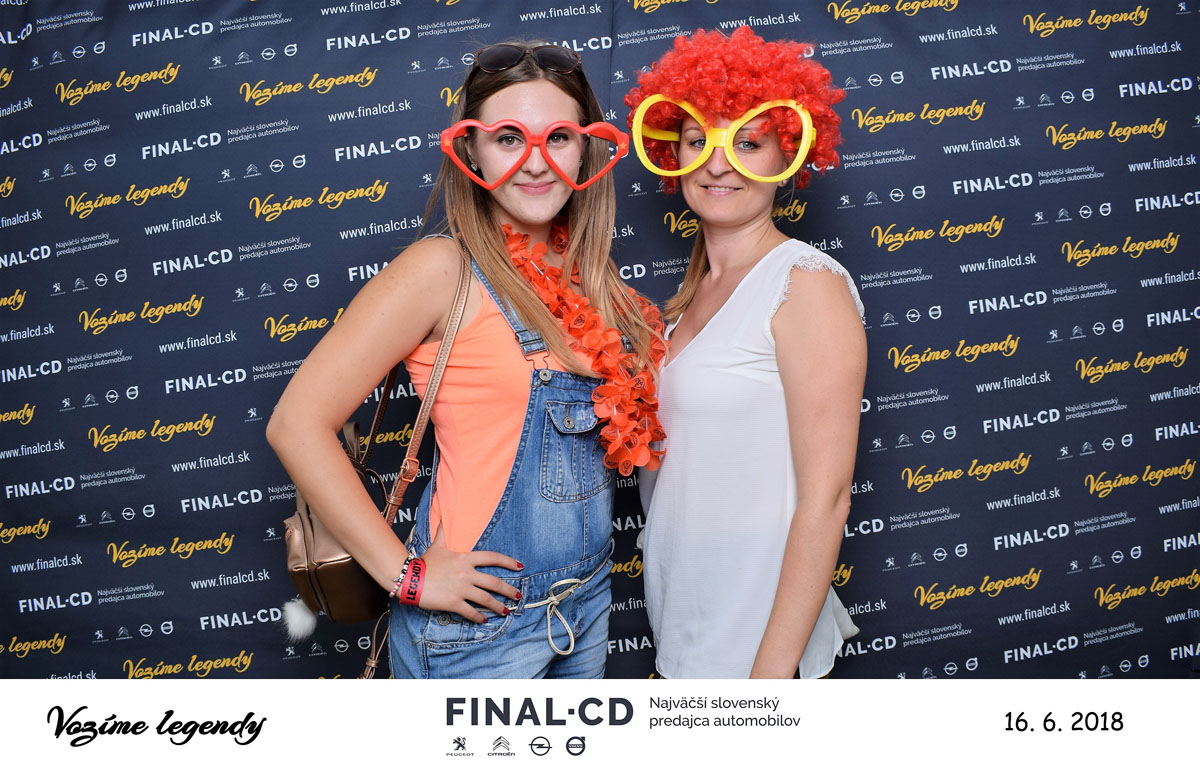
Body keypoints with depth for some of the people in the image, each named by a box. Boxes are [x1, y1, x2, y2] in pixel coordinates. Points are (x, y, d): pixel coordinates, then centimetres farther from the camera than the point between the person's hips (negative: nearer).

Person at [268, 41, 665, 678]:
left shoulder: (584, 276, 3)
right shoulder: (444, 269, -15)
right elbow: (297, 423, -19)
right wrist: (406, 572, -17)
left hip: (590, 599, 7)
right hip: (481, 622, -6)